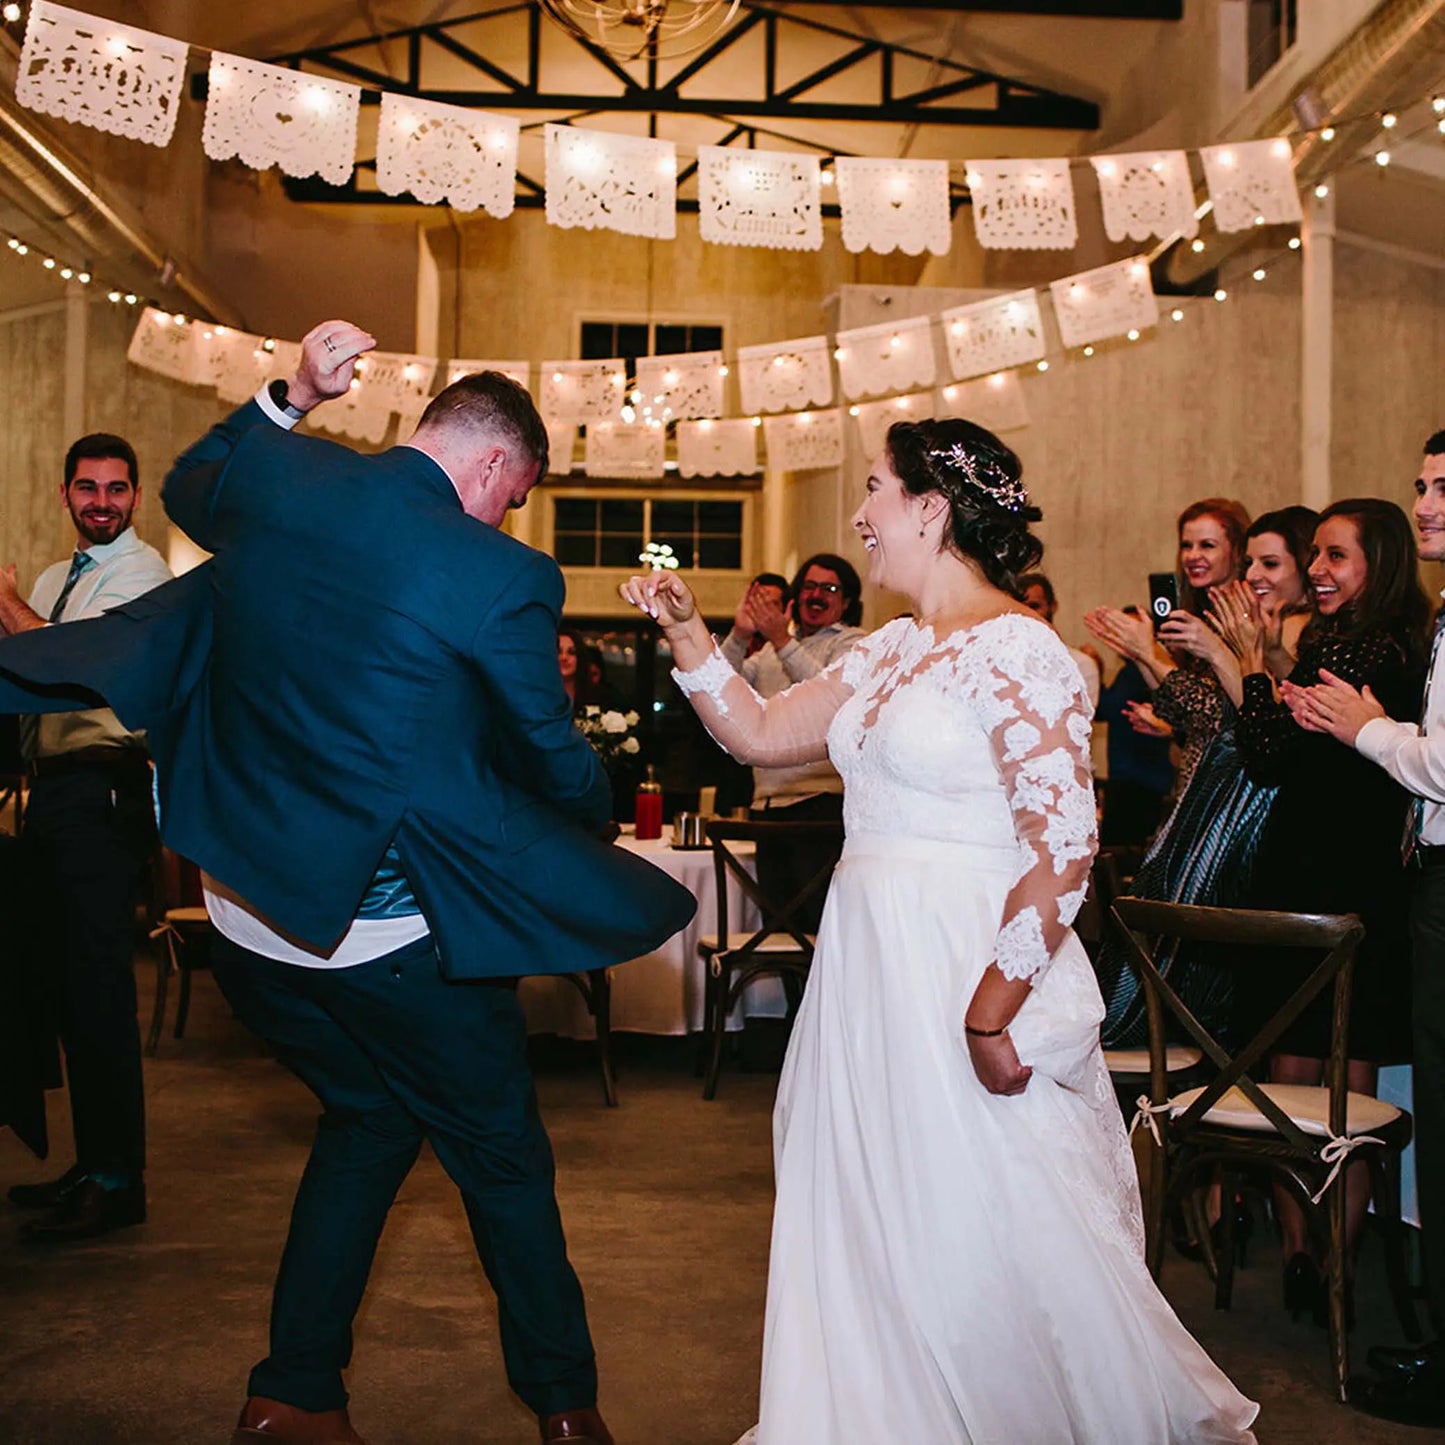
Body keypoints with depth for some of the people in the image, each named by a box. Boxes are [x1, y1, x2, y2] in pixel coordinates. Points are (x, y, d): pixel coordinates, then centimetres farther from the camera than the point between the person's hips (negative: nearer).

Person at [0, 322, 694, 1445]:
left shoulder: (276, 485, -4)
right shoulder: (500, 577, -19)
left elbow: (191, 487, 21)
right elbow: (558, 767, -6)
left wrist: (288, 397, 16)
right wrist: (594, 803, 15)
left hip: (246, 915, 6)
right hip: (391, 937, -6)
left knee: (366, 1119, 27)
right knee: (504, 1157, 16)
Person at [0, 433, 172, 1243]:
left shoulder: (140, 569, -7)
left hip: (103, 792, -9)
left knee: (99, 988, -7)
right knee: (68, 988, 14)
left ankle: (118, 1183, 0)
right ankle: (95, 1164, 26)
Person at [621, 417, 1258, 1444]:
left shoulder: (1015, 650, -15)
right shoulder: (890, 652, 11)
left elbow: (1064, 849, -21)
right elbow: (760, 732, 18)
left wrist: (990, 1013, -23)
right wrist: (685, 630, 8)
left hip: (968, 972, -9)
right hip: (870, 966, 9)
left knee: (979, 1236, 1)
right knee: (870, 1228, 16)